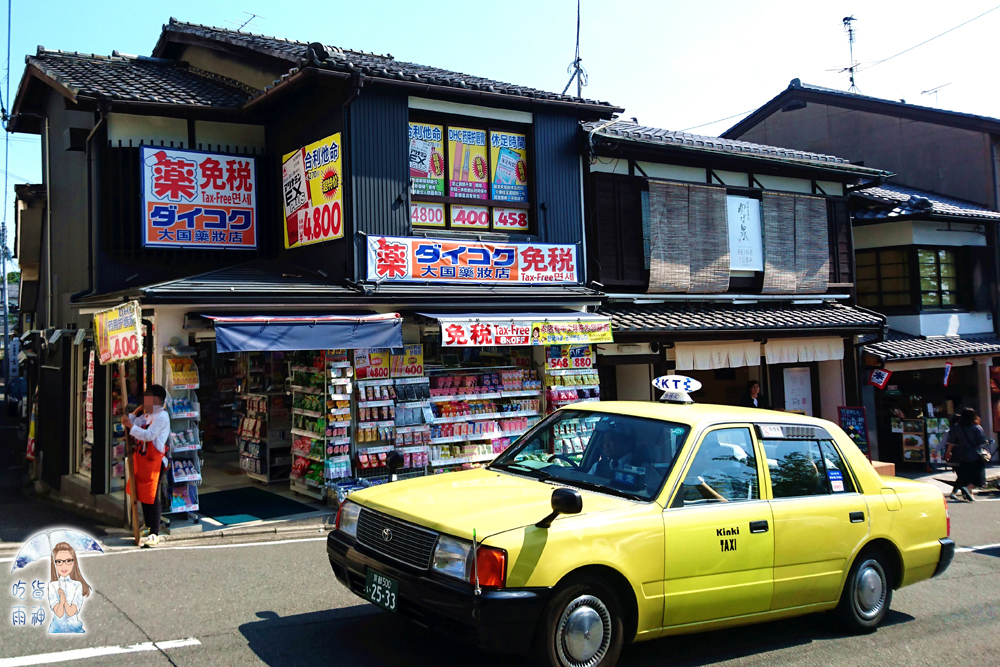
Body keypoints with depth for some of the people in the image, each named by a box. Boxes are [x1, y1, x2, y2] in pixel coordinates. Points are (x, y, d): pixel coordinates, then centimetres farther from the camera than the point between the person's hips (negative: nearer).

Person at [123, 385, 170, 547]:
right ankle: (148, 526, 30)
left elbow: (149, 435, -24)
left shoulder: (162, 416, -14)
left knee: (152, 498, -5)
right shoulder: (146, 415, 15)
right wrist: (127, 416, 7)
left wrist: (131, 426, -23)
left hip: (153, 461, -9)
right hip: (141, 459, 9)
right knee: (142, 495, 16)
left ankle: (155, 534, 1)